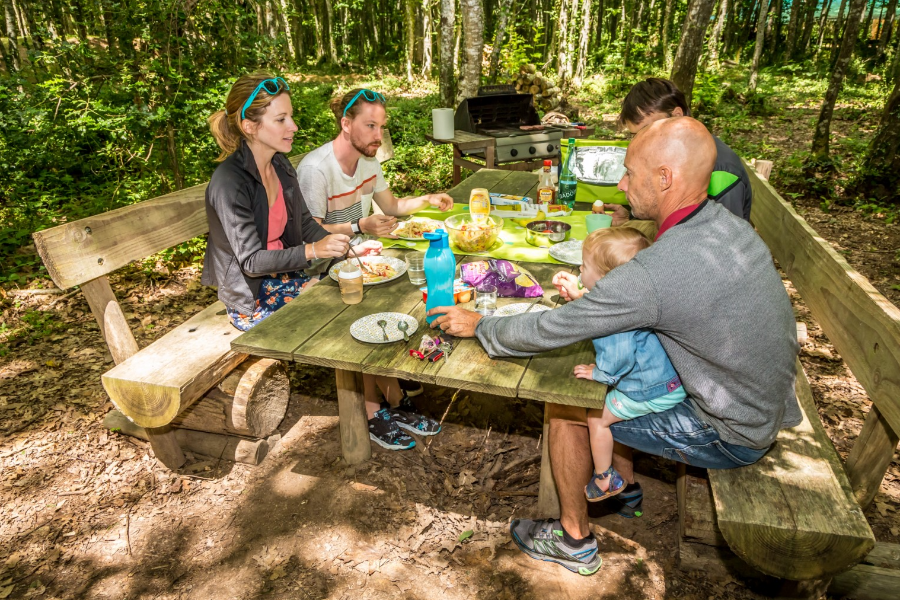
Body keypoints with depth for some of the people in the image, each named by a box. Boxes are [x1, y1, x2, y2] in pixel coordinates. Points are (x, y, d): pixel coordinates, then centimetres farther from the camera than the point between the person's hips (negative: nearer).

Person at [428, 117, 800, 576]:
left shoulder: (653, 273, -34)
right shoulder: (728, 223, -6)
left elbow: (547, 331, -25)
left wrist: (478, 325, -8)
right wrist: (591, 295, -1)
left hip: (731, 437, -8)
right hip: (767, 404, 8)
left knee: (564, 407, -4)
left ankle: (574, 541, 18)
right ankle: (625, 489, 36)